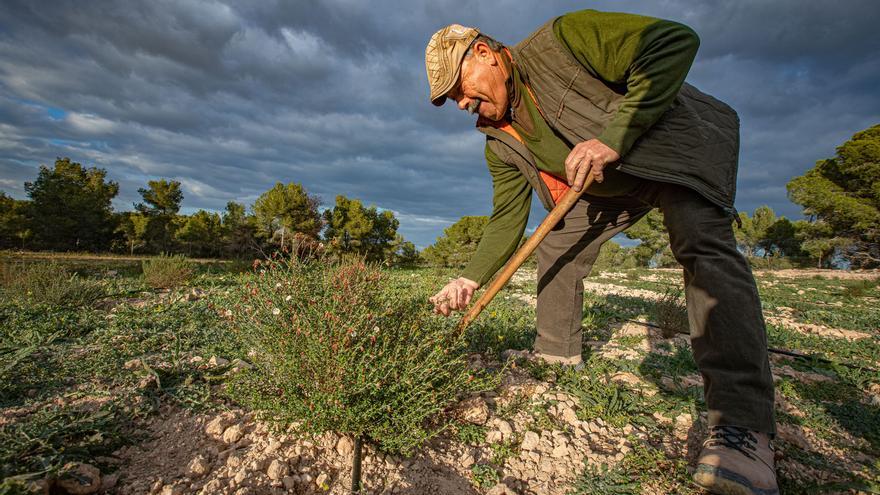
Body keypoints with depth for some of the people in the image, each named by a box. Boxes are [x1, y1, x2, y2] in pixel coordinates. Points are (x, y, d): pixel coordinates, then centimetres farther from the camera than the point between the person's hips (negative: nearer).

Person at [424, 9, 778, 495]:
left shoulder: (562, 38, -21)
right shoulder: (500, 142, -4)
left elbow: (675, 41, -24)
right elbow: (507, 216, -4)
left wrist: (614, 136, -36)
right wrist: (470, 278, -13)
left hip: (682, 145, -6)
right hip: (609, 183, 6)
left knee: (702, 245, -28)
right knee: (556, 248, 0)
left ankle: (741, 421, -26)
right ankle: (556, 359, 15)